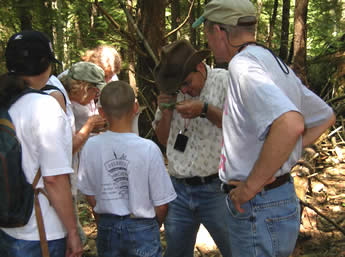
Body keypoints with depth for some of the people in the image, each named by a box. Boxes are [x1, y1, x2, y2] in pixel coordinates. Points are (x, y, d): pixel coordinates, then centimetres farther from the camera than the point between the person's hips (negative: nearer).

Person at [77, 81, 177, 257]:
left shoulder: (91, 147, -9)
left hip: (107, 229, 3)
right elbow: (161, 204, -11)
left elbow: (90, 196, 2)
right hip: (141, 229, -3)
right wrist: (154, 227, 9)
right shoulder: (148, 149, -18)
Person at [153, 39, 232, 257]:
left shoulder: (224, 81, -8)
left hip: (215, 189, -5)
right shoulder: (173, 92, 11)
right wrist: (166, 112, -3)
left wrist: (205, 110, -24)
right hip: (179, 190, 6)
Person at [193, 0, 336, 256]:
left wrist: (251, 186, -26)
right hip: (284, 196, 9)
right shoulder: (276, 64, 10)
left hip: (257, 210, -9)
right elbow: (325, 117, 22)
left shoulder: (243, 65, -19)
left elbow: (290, 124, -36)